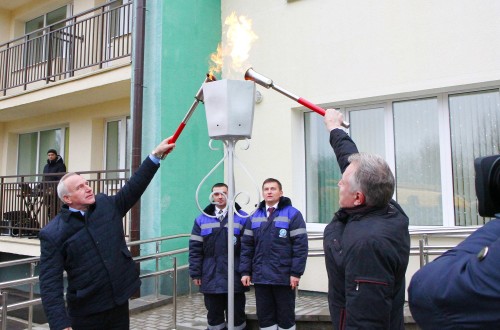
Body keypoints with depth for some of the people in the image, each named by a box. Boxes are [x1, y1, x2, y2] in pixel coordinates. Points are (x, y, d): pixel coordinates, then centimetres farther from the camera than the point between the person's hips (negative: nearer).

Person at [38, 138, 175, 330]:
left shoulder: (107, 205, 3)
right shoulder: (53, 234, -9)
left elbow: (134, 187, 1)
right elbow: (50, 283, -11)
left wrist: (156, 155, -6)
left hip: (120, 303, 4)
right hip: (86, 313, -4)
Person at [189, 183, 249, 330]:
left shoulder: (242, 218, 0)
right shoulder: (202, 219, 7)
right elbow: (195, 249, 5)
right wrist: (195, 273, 0)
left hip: (235, 277, -2)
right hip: (211, 278, 2)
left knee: (237, 314, 8)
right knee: (214, 314, 13)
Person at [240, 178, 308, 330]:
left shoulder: (293, 214, -4)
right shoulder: (255, 217, 11)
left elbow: (300, 245, -9)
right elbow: (246, 246, 10)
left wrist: (296, 272, -14)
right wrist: (245, 271, 3)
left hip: (284, 277, -4)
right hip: (260, 277, 4)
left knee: (286, 316, 9)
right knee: (264, 316, 13)